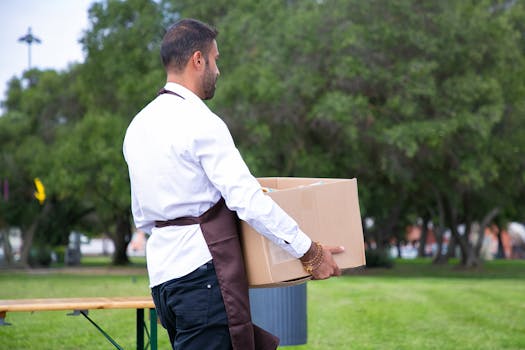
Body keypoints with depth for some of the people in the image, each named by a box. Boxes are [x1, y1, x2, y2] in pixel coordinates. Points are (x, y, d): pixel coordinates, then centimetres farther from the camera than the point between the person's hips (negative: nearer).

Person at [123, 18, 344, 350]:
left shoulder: (138, 126, 15)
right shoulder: (200, 123, -12)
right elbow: (248, 200, -18)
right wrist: (309, 251, -12)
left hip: (161, 269, 9)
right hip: (201, 269, -9)